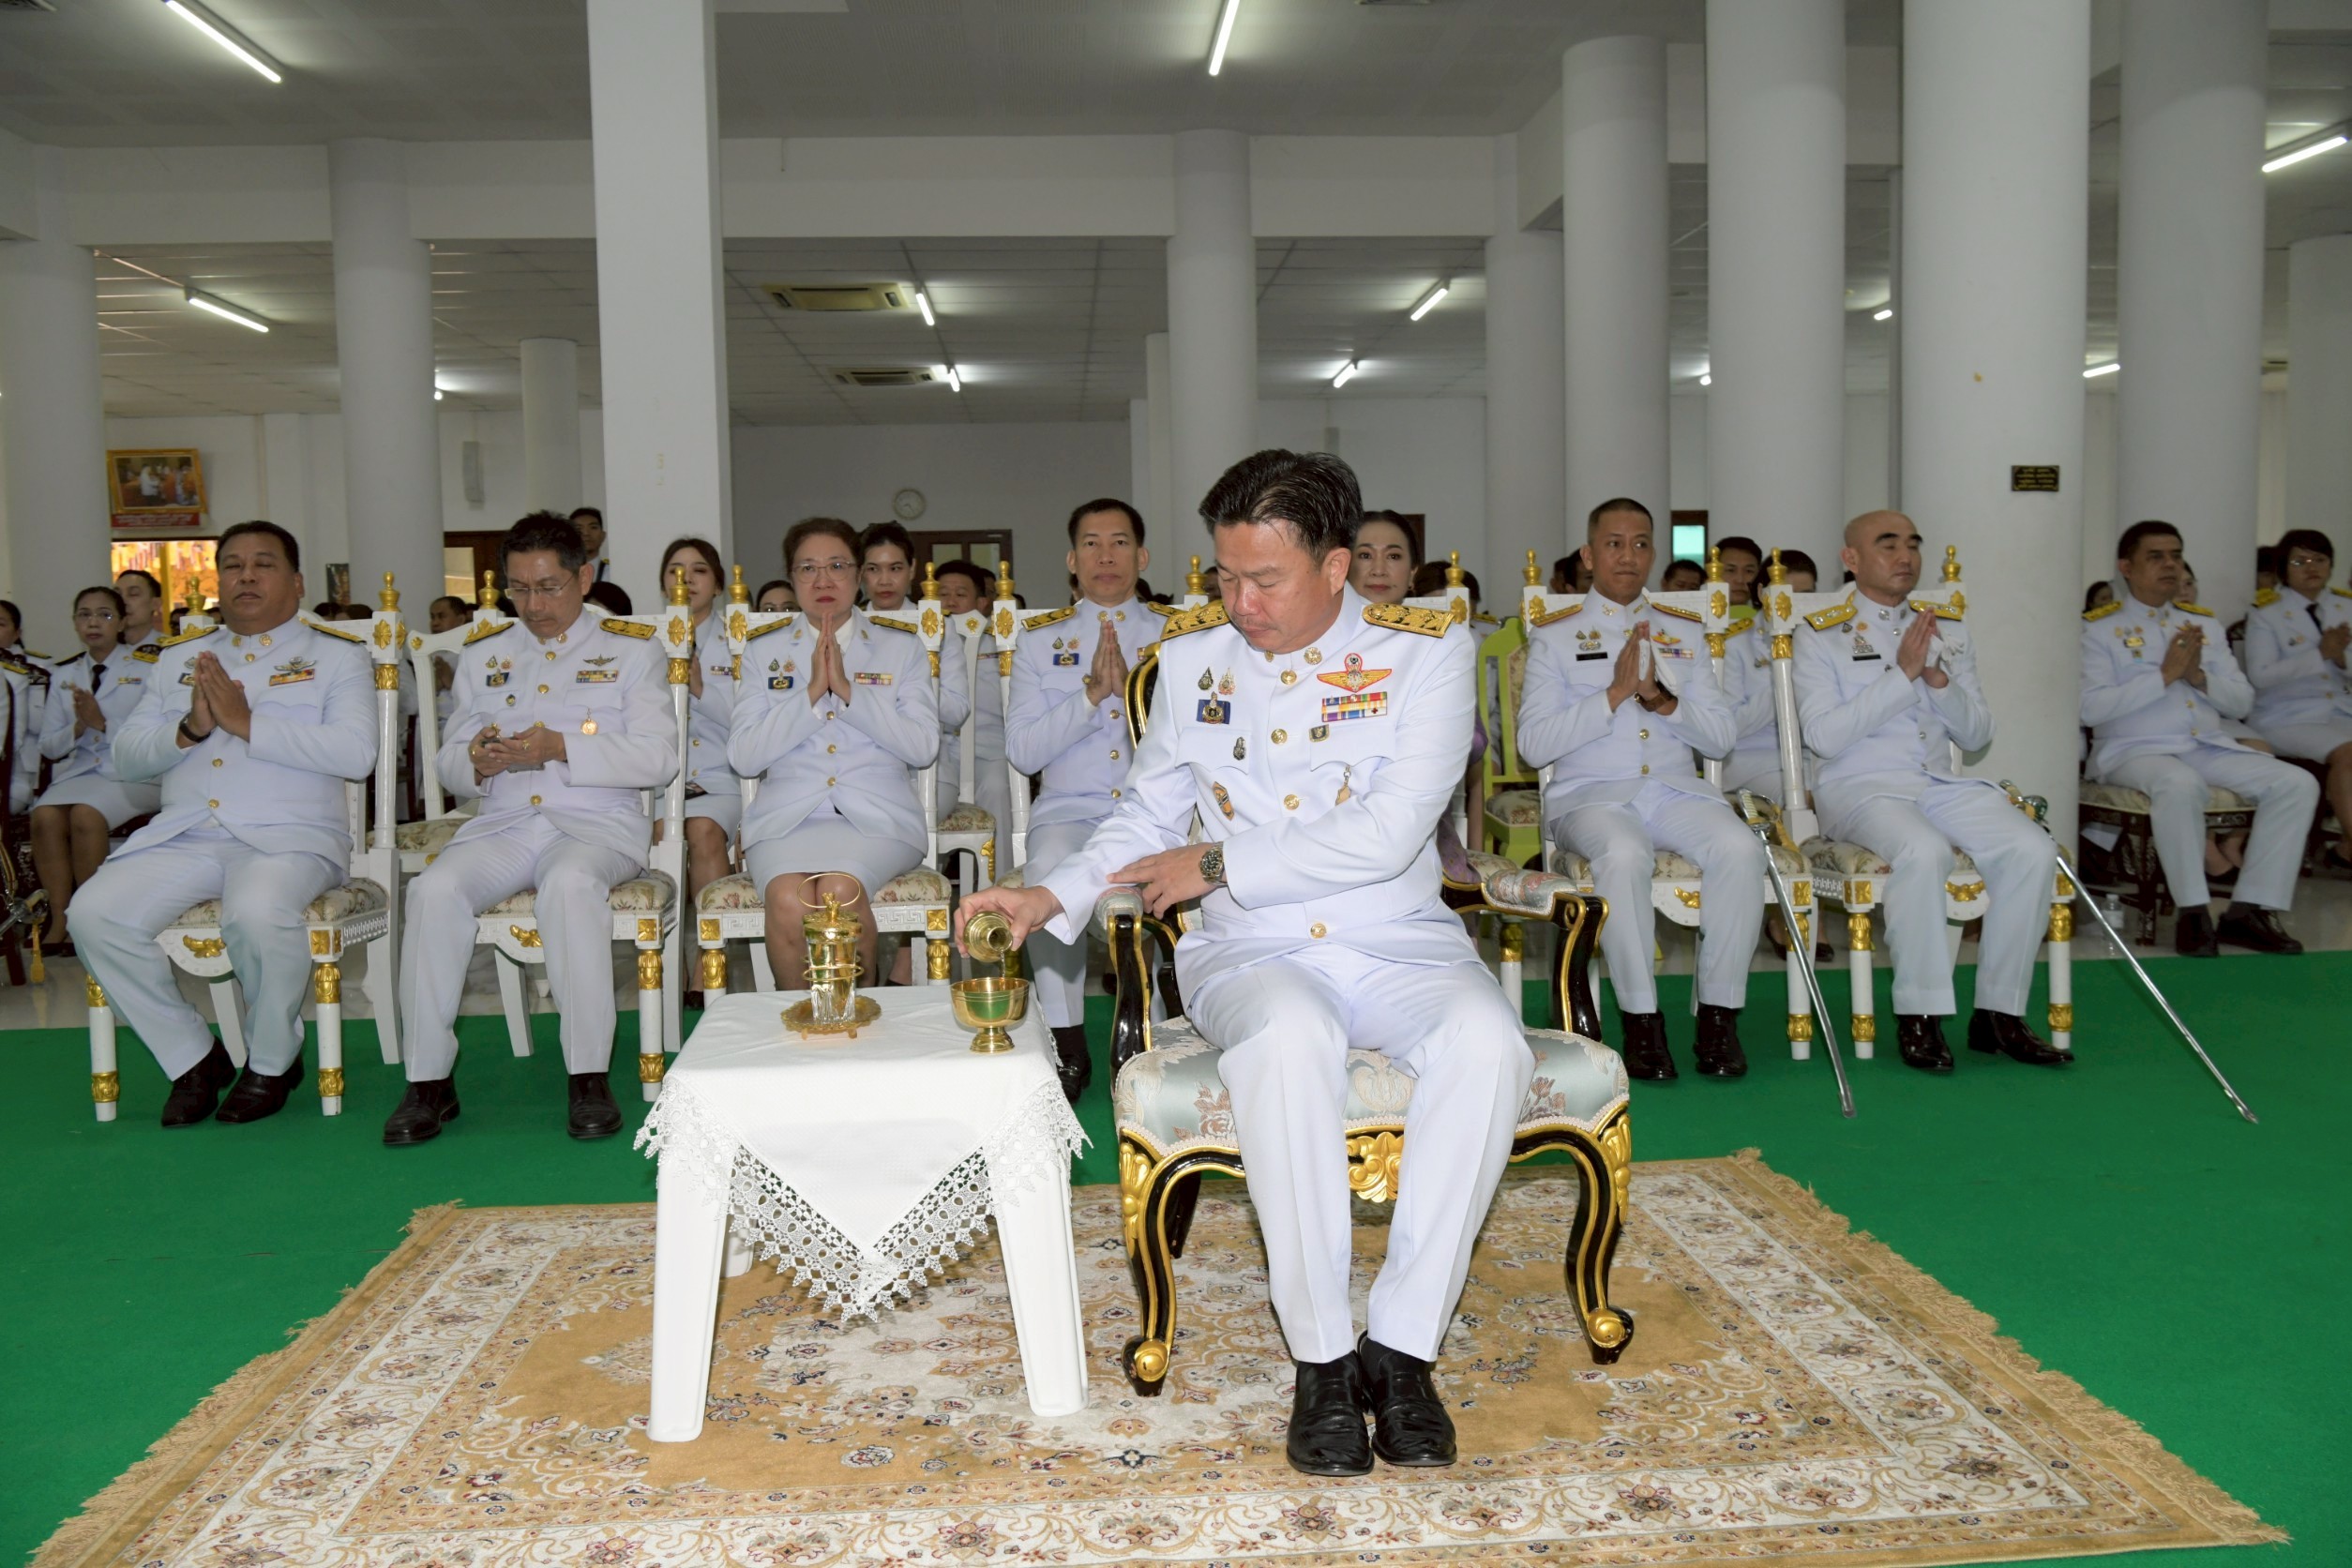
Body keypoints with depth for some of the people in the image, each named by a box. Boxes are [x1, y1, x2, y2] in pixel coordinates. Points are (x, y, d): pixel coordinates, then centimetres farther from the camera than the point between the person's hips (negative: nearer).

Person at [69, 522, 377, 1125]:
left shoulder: (337, 656, 8)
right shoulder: (177, 659, 22)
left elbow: (356, 752, -9)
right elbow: (126, 758, 16)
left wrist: (247, 723, -13)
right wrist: (188, 730, -4)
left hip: (289, 837, -4)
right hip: (182, 838, 5)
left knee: (257, 913, -36)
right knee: (93, 914, -21)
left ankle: (272, 1060, -8)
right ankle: (193, 1057, -1)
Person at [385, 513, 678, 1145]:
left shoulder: (632, 648, 10)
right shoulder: (482, 656, 21)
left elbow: (659, 758, -2)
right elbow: (448, 764, 17)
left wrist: (562, 748, -15)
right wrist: (477, 763, -8)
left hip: (599, 823, -3)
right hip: (502, 824, 3)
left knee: (572, 883, -37)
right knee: (434, 888, -27)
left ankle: (589, 1076, -31)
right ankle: (430, 1081, -19)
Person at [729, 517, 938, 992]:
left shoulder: (903, 650, 15)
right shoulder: (763, 655, 17)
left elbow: (923, 747, 0)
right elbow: (743, 758, 4)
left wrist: (847, 688, -7)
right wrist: (811, 692, -5)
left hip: (876, 816, -1)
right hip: (785, 817, 1)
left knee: (841, 892, -33)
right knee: (789, 901, -32)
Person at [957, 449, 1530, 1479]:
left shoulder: (1426, 649, -3)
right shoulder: (1192, 653, 8)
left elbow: (1388, 836, -13)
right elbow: (1148, 814, 16)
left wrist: (1217, 867, -10)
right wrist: (1053, 898, -1)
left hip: (1400, 942, 0)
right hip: (1248, 949, 1)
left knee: (1488, 1040, -33)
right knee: (1288, 1037, -36)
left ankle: (1402, 1346, -19)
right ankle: (1321, 1358, -21)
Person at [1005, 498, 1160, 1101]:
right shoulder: (1039, 639, 15)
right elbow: (1022, 751, 4)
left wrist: (1131, 689, -11)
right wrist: (1091, 694, -8)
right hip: (1069, 809, 1)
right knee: (1051, 871, -34)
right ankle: (1067, 1049, -18)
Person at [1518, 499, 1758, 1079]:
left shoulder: (1685, 640, 20)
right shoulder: (1554, 640, 10)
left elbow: (1720, 737, 10)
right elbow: (1534, 746, -3)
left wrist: (1660, 698, -7)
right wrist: (1615, 694, -10)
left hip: (1677, 789, 3)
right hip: (1590, 793, -3)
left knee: (1740, 847, -29)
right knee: (1623, 853, -37)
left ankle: (1719, 1013, -18)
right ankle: (1641, 1018, -24)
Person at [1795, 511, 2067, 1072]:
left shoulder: (1948, 631, 18)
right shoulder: (1821, 634, 3)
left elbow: (1977, 736, 14)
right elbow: (1822, 736, -10)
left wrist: (1940, 680, -4)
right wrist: (1901, 673, -12)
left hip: (1943, 785, 5)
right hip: (1860, 788, -5)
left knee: (2033, 851, -21)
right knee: (1924, 851, -35)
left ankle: (1998, 1013, -10)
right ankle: (1918, 1017, -21)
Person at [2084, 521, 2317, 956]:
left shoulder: (2204, 623, 19)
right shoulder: (2099, 627, 1)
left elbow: (2242, 703, 14)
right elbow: (2090, 708, -12)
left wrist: (2200, 677, -5)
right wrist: (2164, 675, -13)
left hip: (2211, 748, 6)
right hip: (2136, 750, -6)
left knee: (2297, 783, -15)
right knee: (2180, 784, -38)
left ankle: (2249, 910, -13)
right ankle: (2193, 912, -23)